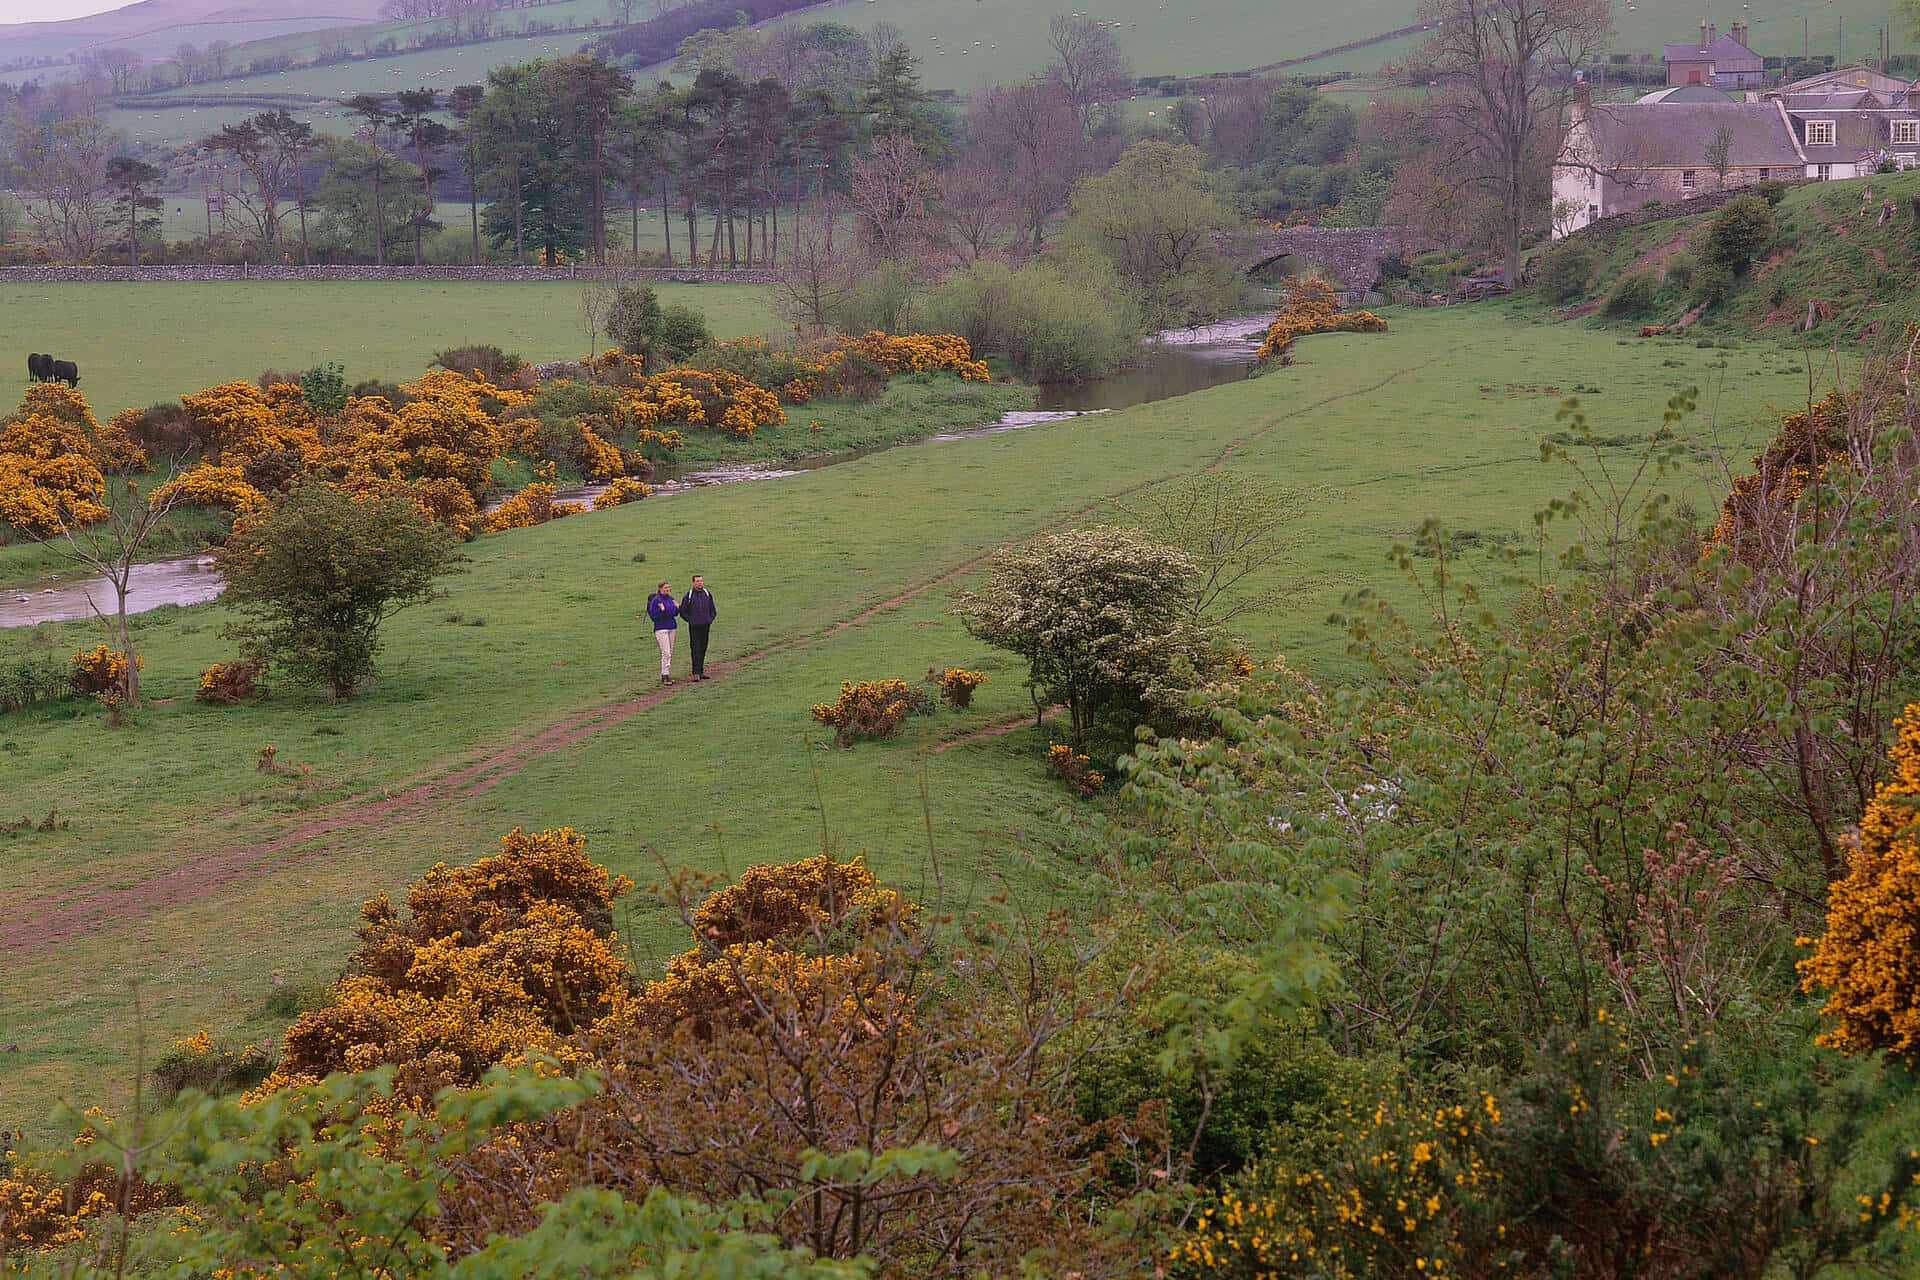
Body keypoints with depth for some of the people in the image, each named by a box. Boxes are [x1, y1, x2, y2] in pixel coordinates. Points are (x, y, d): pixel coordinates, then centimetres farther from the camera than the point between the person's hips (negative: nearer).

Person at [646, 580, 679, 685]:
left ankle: (665, 675, 17)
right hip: (661, 628, -8)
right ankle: (665, 676, -13)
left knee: (670, 653, 9)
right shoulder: (656, 600, -10)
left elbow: (675, 614, 17)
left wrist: (677, 607, -2)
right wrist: (661, 610, -26)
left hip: (672, 627, 8)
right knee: (666, 653, -14)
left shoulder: (671, 598, 11)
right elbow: (653, 615, -14)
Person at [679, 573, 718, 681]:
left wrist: (710, 619, 7)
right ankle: (696, 673, -9)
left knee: (703, 649, 8)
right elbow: (682, 611, 2)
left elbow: (712, 609, 19)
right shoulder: (688, 595, -5)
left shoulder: (707, 594, 8)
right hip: (694, 627, -4)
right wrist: (690, 620, -3)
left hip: (705, 626, 4)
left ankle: (701, 671, 15)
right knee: (696, 649, -8)